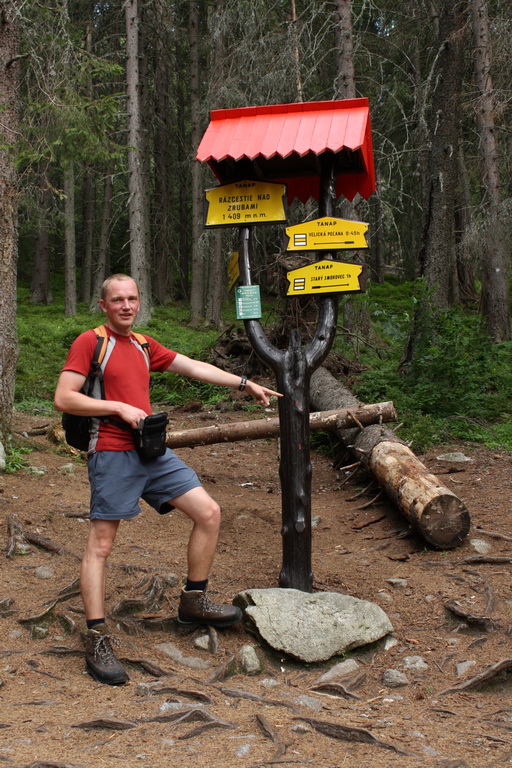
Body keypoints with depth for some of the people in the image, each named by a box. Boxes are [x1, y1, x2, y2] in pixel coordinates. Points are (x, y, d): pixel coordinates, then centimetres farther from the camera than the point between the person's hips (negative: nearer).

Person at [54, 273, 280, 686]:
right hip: (112, 455, -7)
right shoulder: (89, 342, -4)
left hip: (153, 452, 7)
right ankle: (97, 641, -1)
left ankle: (194, 602, 18)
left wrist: (245, 384, 20)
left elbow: (195, 367, 21)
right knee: (100, 544, -6)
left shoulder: (144, 345, 17)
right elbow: (64, 398, -11)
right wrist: (120, 407, -14)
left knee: (209, 512, 3)